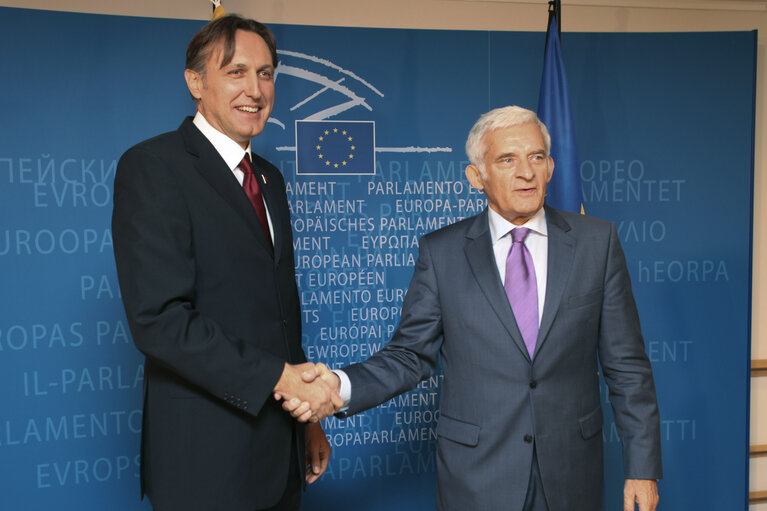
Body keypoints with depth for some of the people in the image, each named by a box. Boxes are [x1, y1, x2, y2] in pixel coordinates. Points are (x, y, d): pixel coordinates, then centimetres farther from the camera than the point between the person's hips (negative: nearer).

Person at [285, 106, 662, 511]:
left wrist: (642, 466, -1)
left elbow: (625, 364, 0)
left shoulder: (597, 242, -1)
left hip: (572, 476, 2)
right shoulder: (441, 252, -4)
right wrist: (341, 387, -20)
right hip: (476, 475, -1)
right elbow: (410, 355, -2)